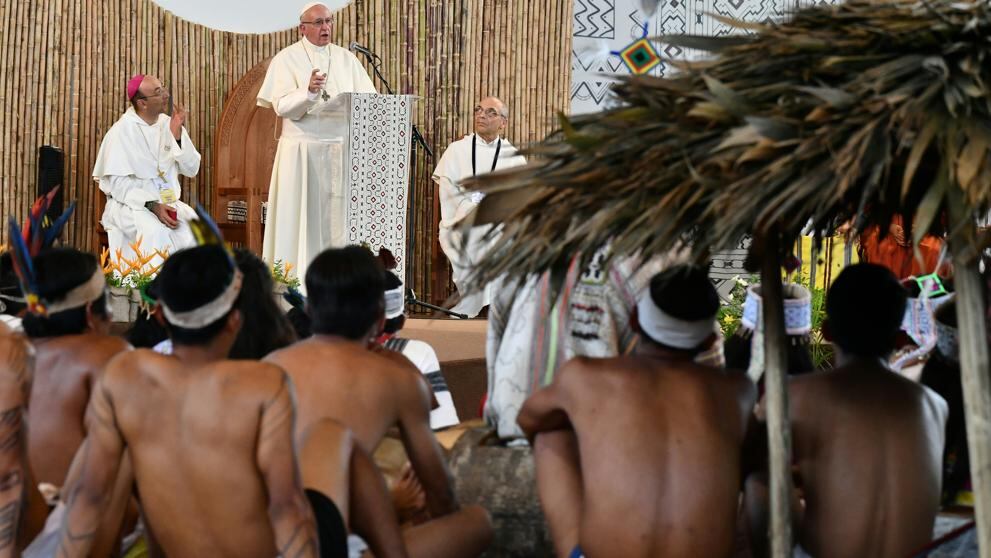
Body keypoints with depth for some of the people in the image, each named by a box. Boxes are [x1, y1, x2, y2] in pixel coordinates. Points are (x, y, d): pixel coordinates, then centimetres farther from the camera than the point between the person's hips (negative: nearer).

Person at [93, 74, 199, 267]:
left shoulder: (169, 124, 5)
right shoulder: (122, 130, -9)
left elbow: (191, 169, 3)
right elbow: (119, 184, -14)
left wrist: (178, 135, -10)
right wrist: (152, 205, -25)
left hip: (167, 201, 4)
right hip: (131, 203, -4)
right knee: (156, 231, -35)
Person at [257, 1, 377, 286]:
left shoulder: (345, 58, 12)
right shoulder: (287, 58, 0)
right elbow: (282, 107, -12)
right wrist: (309, 91, -28)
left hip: (340, 150, 3)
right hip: (301, 148, -3)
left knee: (339, 216, 0)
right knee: (301, 215, -3)